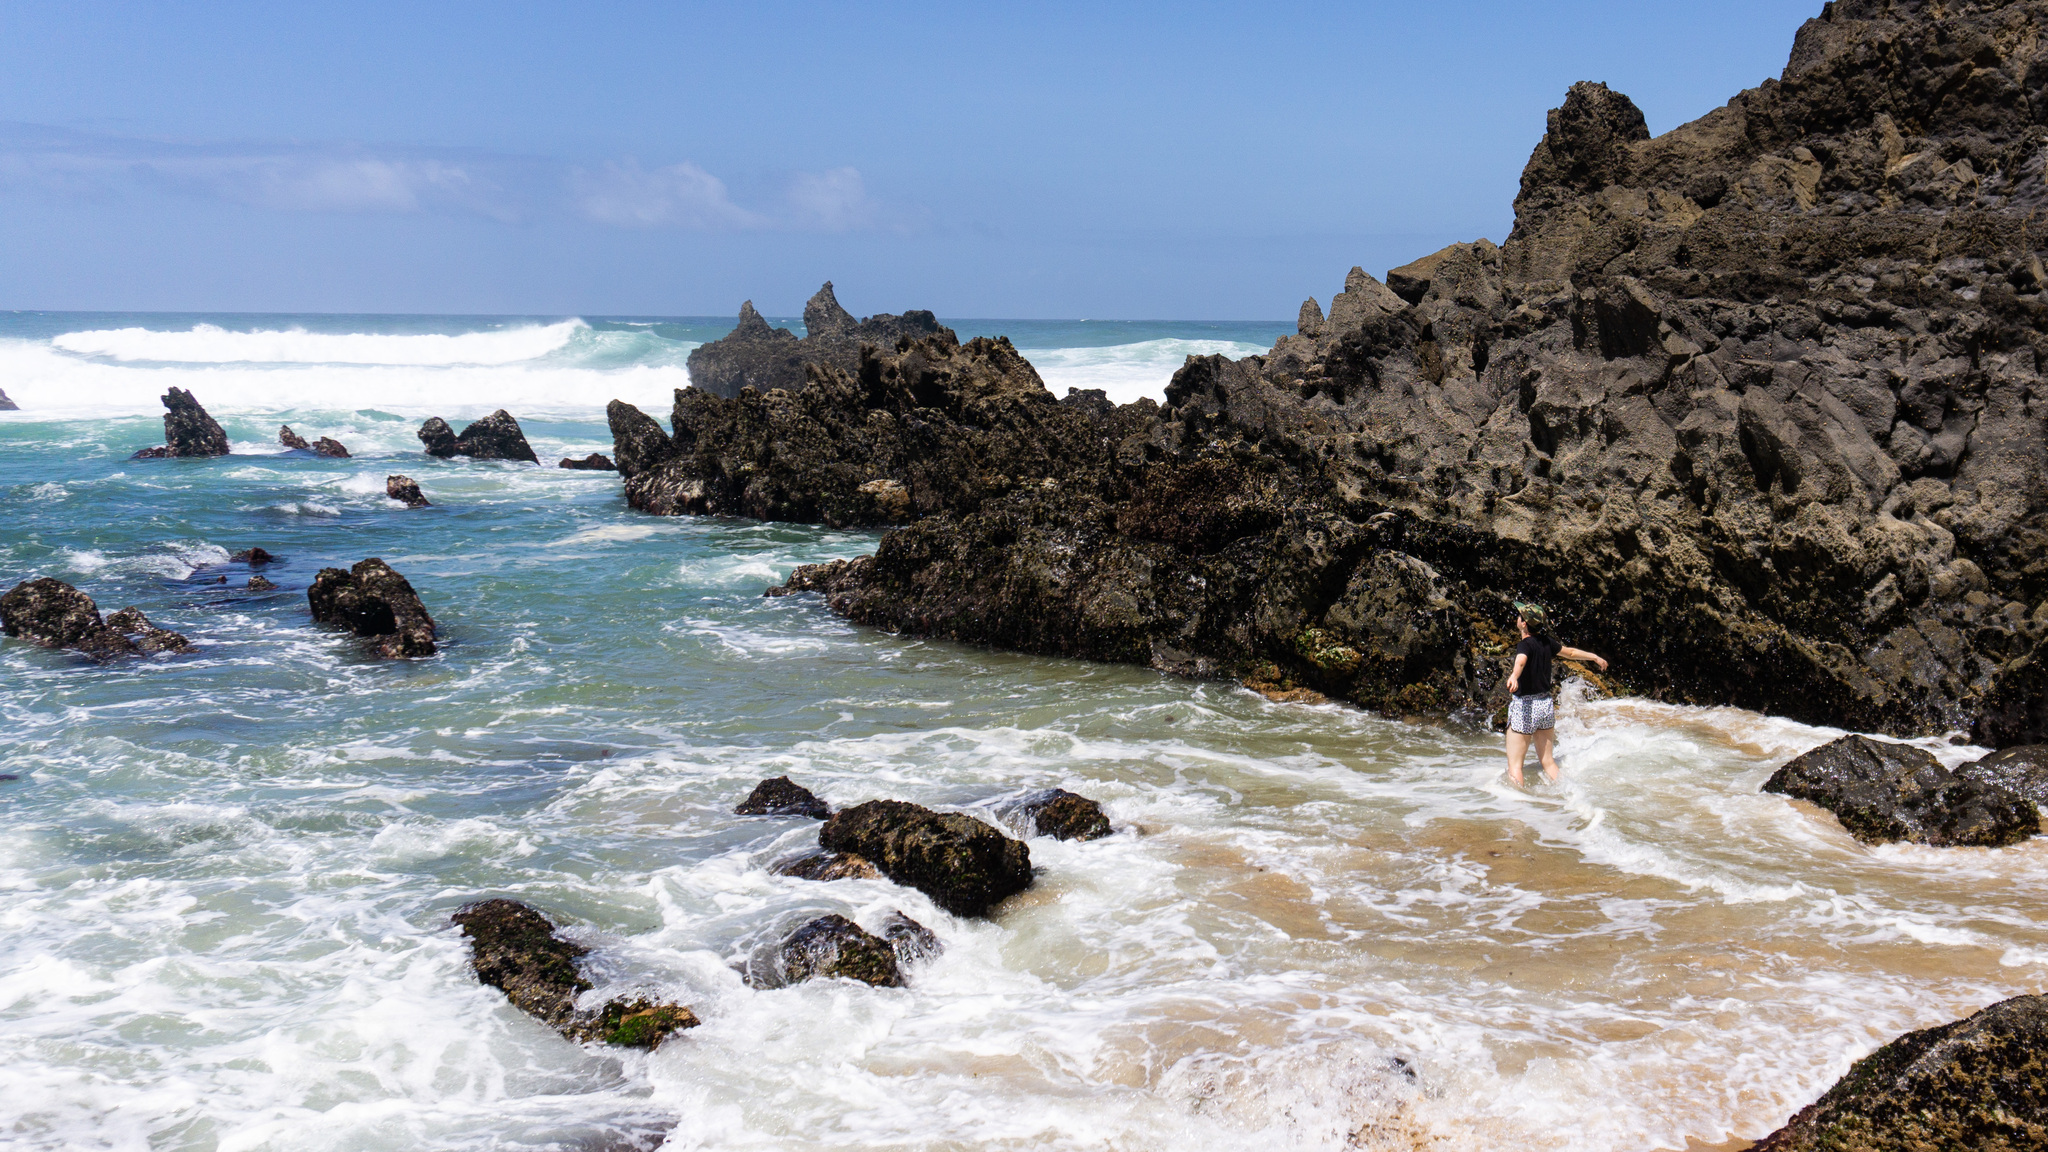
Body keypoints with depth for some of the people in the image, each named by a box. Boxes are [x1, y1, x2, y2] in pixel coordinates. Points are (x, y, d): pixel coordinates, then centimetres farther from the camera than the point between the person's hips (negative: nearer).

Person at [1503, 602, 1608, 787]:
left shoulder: (1525, 645, -16)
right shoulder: (1546, 643, 6)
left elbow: (1521, 661, -39)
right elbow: (1571, 653, 23)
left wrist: (1514, 676, -61)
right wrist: (1595, 658, 40)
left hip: (1525, 706, -7)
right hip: (1546, 704, 7)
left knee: (1514, 766, -3)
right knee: (1548, 761, 15)